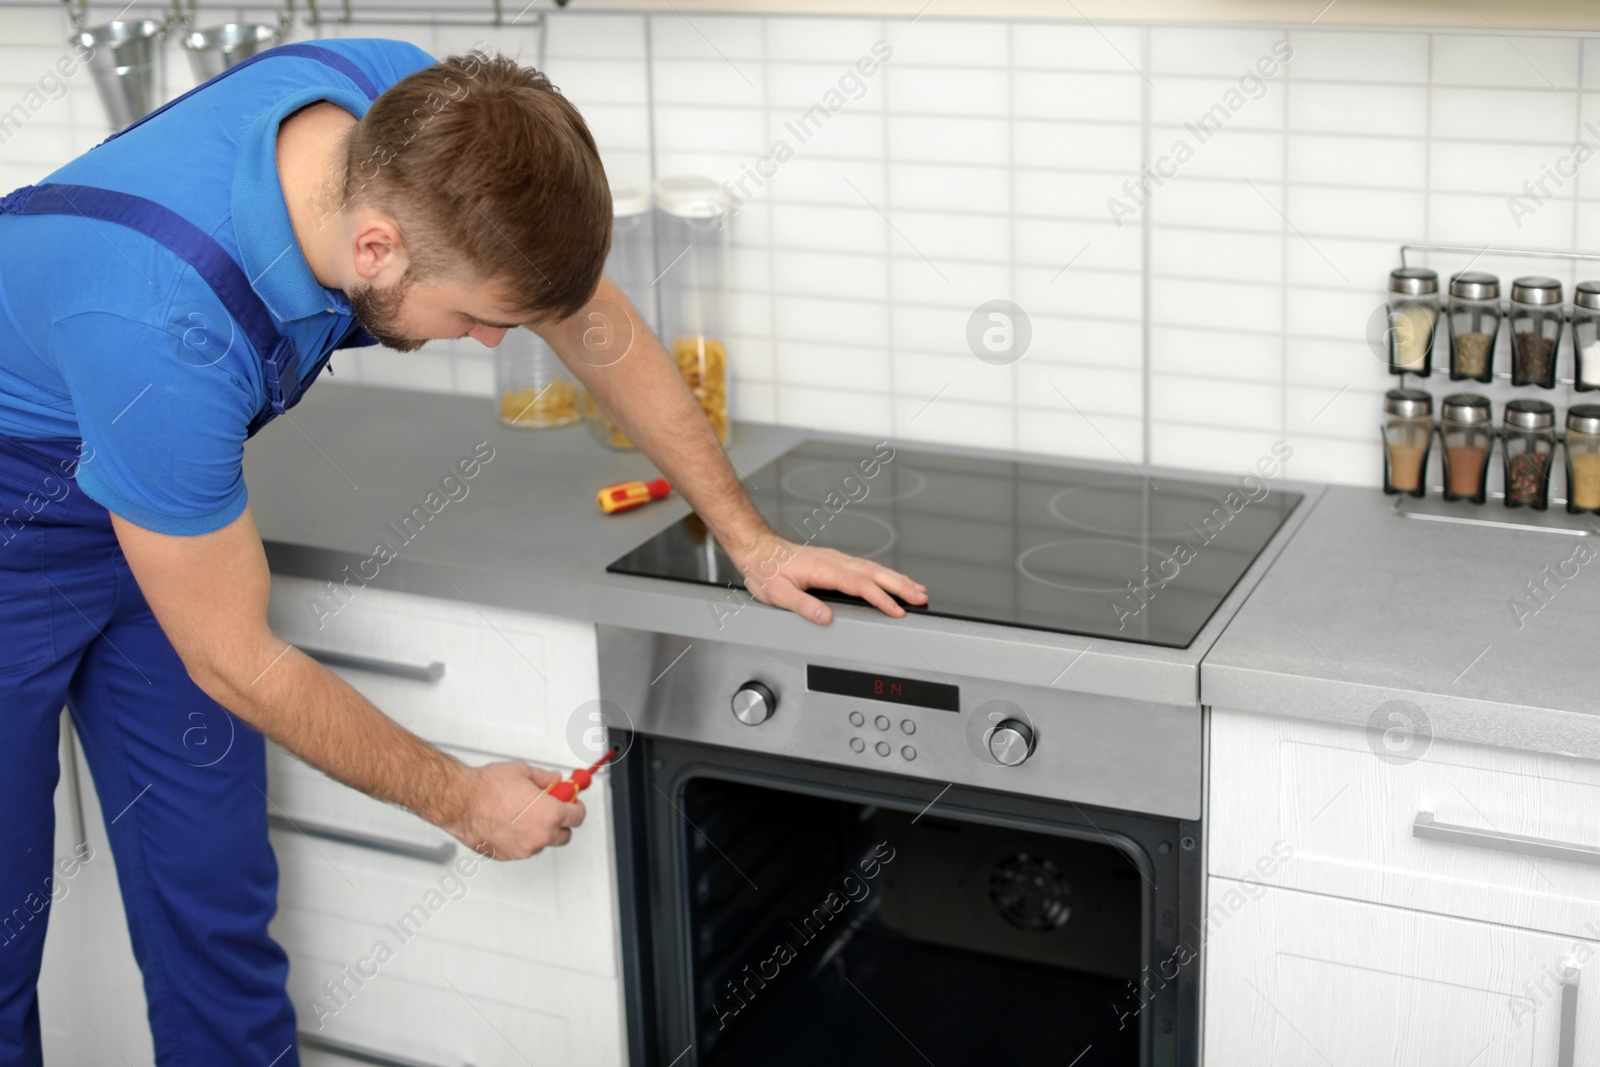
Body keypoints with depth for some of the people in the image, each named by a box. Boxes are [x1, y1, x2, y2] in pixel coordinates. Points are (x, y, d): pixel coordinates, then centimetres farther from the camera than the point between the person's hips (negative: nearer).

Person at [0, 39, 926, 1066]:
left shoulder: (418, 117, -23)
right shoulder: (168, 326, -41)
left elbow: (592, 319, -5)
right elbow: (235, 661, -27)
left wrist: (752, 540, -1)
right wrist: (458, 799, -14)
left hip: (166, 484, 6)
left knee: (215, 895, 5)